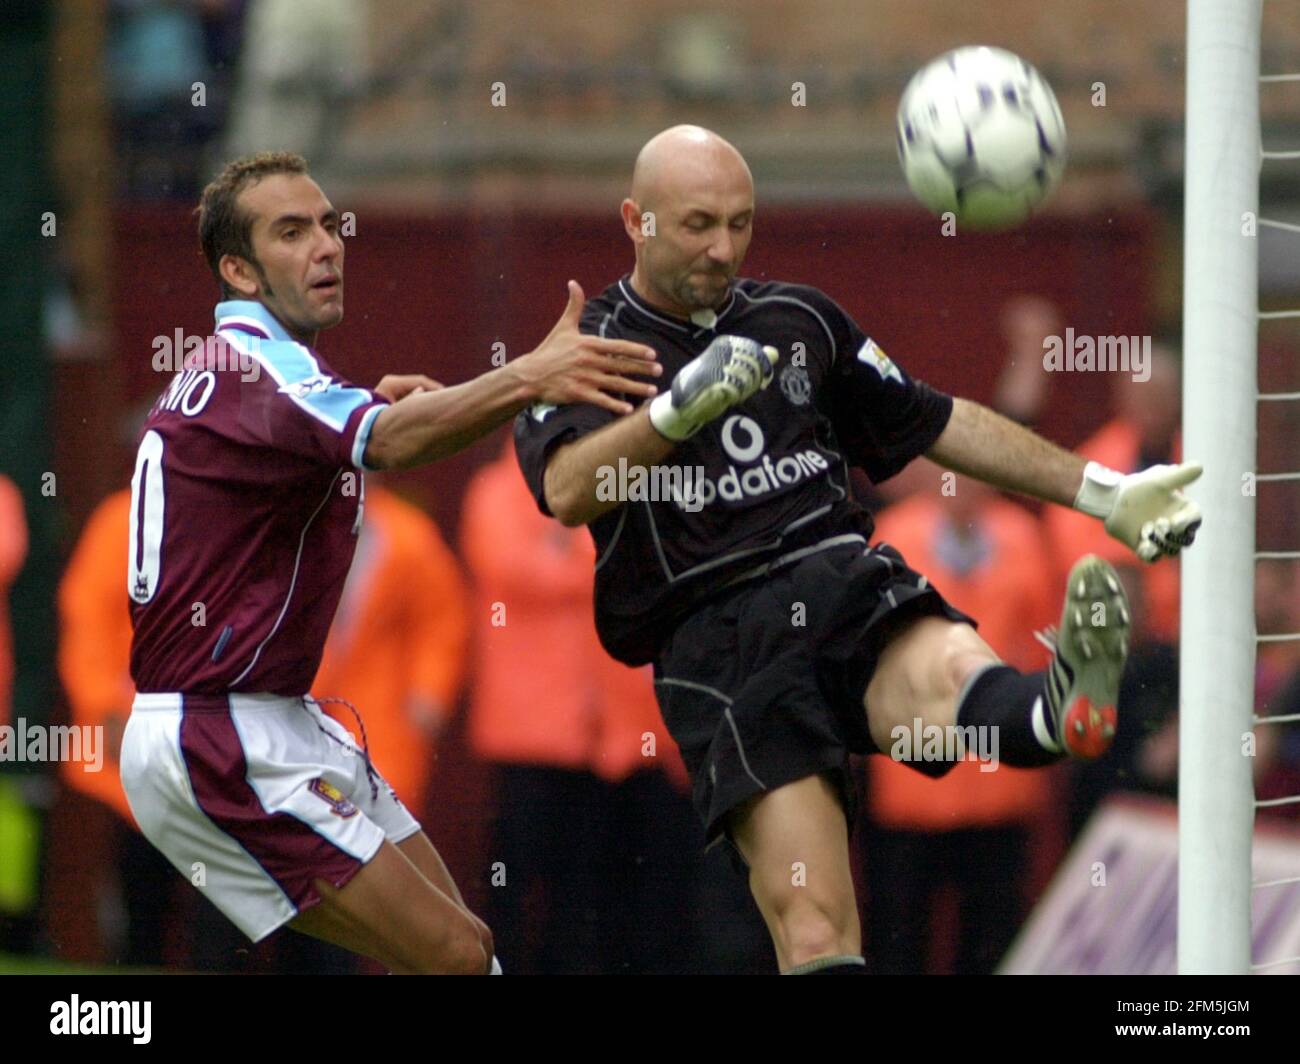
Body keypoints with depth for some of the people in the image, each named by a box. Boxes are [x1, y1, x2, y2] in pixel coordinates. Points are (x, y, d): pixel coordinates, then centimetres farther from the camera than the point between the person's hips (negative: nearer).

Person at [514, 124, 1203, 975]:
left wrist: (1105, 493, 29)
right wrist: (677, 409, -28)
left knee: (947, 669, -37)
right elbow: (566, 491, -12)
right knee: (814, 928, -21)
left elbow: (939, 424, 31)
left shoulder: (800, 321, 22)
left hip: (842, 583, 2)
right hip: (712, 641, -2)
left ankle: (1062, 712, -69)